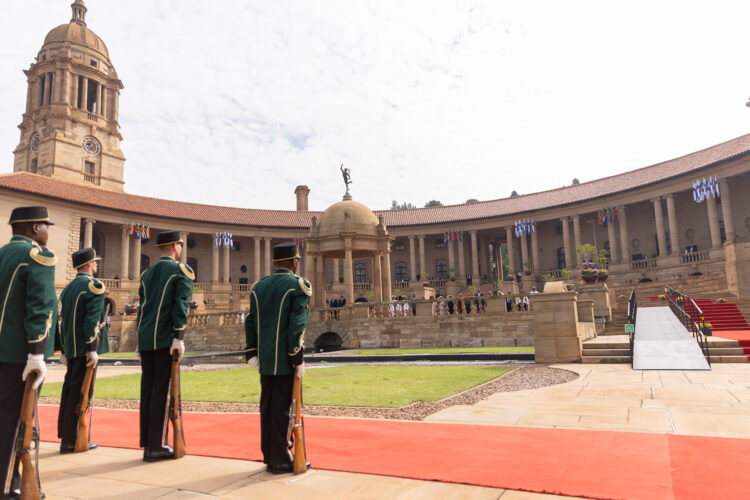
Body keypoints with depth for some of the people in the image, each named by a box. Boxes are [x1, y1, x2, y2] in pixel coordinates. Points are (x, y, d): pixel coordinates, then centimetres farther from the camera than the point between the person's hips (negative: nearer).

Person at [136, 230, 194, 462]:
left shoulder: (147, 274, 16)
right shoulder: (182, 271, -3)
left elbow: (142, 307, 17)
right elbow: (181, 304, -14)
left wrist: (141, 343, 19)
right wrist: (179, 338, -16)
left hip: (145, 339, 7)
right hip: (165, 339, -6)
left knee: (147, 389, 10)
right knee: (162, 390, -3)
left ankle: (147, 443, 16)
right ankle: (156, 446, 2)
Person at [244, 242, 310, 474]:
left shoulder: (259, 286, 12)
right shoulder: (298, 285, -8)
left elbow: (250, 322, 10)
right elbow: (297, 324, -16)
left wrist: (252, 353, 11)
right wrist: (297, 358, -13)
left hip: (265, 359, 7)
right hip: (285, 359, -6)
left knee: (268, 406, 13)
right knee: (282, 407, 0)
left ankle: (270, 455, 23)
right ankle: (280, 460, 8)